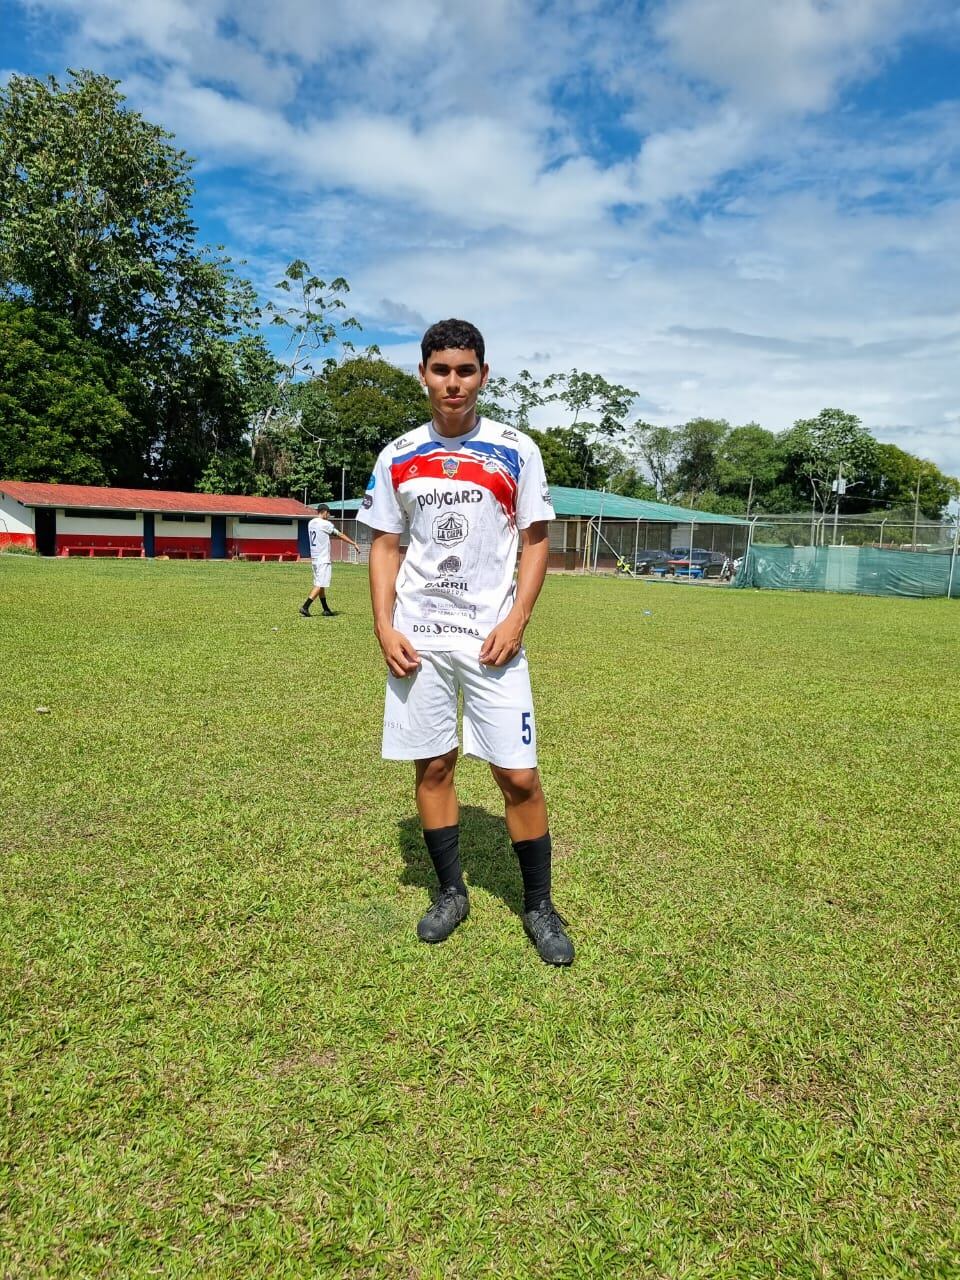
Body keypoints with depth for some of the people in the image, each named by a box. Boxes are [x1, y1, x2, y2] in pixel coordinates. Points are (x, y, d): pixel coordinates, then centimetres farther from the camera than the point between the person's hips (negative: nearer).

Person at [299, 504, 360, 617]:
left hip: (314, 558, 9)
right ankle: (305, 607, -15)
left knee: (320, 584, 12)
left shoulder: (311, 523, 10)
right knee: (319, 585, -7)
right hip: (323, 560, -9)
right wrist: (354, 544, 1)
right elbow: (340, 535, -6)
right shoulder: (325, 524, -12)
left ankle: (326, 610, 18)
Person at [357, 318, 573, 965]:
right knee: (432, 766, 9)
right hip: (417, 637, 3)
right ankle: (452, 893, 28)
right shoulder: (397, 457, 7)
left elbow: (536, 540, 3)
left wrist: (516, 620, -9)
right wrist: (384, 627, -2)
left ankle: (540, 906, 17)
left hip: (492, 637, -2)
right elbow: (385, 546, 10)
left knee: (518, 775, -3)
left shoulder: (516, 451, 1)